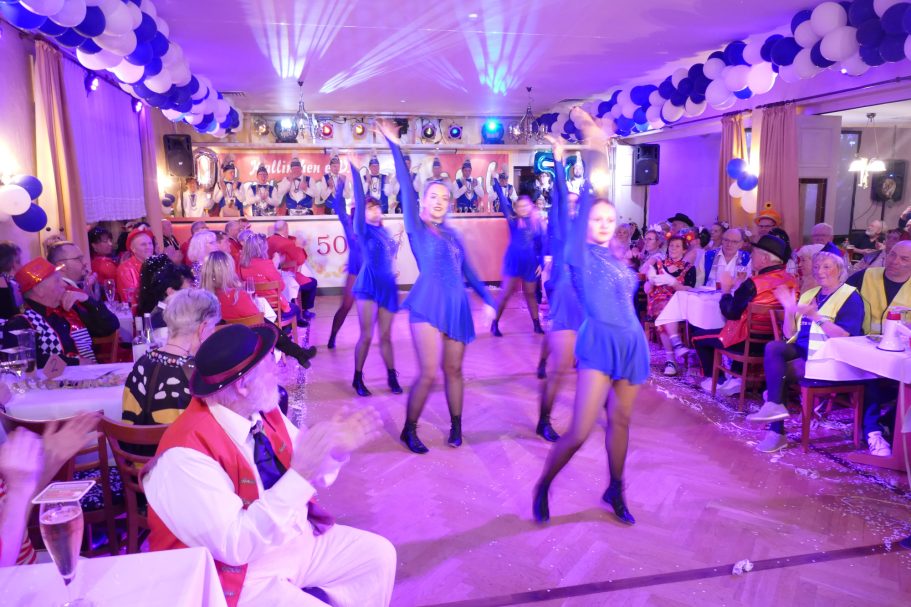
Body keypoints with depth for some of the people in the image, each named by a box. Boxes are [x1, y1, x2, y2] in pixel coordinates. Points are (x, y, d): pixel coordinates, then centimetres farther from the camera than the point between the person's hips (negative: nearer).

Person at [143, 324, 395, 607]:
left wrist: (336, 448, -15)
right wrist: (300, 474, -35)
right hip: (242, 574, -7)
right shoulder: (185, 455, -26)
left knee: (380, 554, 7)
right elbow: (236, 546, -28)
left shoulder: (263, 410, -5)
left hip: (297, 536, 7)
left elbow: (312, 474, 6)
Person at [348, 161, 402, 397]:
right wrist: (354, 170, -18)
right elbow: (359, 202, -15)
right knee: (367, 336, -3)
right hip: (369, 286, -5)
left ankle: (392, 377, 20)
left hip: (388, 287, 5)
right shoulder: (364, 229, -3)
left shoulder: (384, 231, 13)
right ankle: (357, 379, 11)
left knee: (386, 336, 11)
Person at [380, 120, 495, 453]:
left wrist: (488, 299, 13)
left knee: (454, 369, 10)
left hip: (457, 306, 5)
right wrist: (394, 144, -12)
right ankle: (409, 430, 10)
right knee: (428, 373, -8)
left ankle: (456, 426, 24)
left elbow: (468, 271, 20)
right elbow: (406, 186, -7)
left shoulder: (452, 235, 17)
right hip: (428, 305, -5)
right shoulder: (416, 228, 2)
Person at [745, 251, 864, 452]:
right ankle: (775, 405, -29)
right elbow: (789, 334, 12)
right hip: (800, 352, 6)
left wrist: (817, 317, -22)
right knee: (773, 347, -26)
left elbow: (847, 338, -14)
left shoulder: (850, 297, 0)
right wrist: (789, 310, -4)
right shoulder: (808, 295, 18)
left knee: (775, 369, -28)